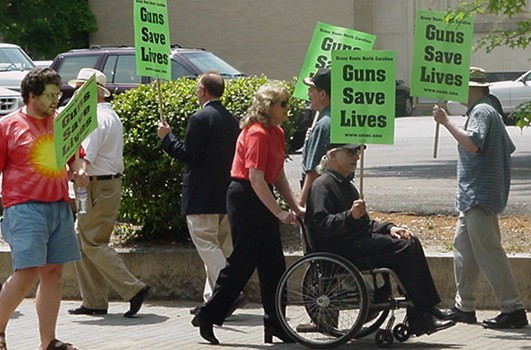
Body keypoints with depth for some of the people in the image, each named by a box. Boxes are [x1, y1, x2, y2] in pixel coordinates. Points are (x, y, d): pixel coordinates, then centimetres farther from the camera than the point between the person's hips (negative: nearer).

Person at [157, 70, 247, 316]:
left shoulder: (200, 119, -13)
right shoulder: (231, 120, 11)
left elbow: (189, 155, -15)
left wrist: (166, 137, -4)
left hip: (202, 196, -8)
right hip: (226, 193, 8)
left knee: (207, 246, -8)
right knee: (221, 247, 12)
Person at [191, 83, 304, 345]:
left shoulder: (276, 133, 13)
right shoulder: (257, 134, -17)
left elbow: (278, 176, 16)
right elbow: (255, 178, -23)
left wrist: (295, 207, 7)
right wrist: (279, 213, -24)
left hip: (260, 199, 10)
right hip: (246, 198, -10)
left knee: (273, 264, 7)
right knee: (243, 262, -5)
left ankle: (274, 324, 10)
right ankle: (208, 316, 4)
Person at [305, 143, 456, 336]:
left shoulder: (346, 184, 26)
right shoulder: (322, 185, -6)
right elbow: (321, 226, -20)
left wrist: (389, 228, 12)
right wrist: (350, 216, -32)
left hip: (360, 243, 10)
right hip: (340, 251, -10)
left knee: (411, 242, -6)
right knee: (403, 248, -22)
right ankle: (420, 316, -21)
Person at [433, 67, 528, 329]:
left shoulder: (481, 111, -12)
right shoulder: (488, 112, 21)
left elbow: (472, 144, -29)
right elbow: (509, 148, 26)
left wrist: (446, 122, -25)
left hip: (479, 196, -11)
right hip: (473, 198, 11)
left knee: (488, 252, -12)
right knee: (463, 249, 15)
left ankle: (513, 309, -14)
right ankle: (464, 307, 20)